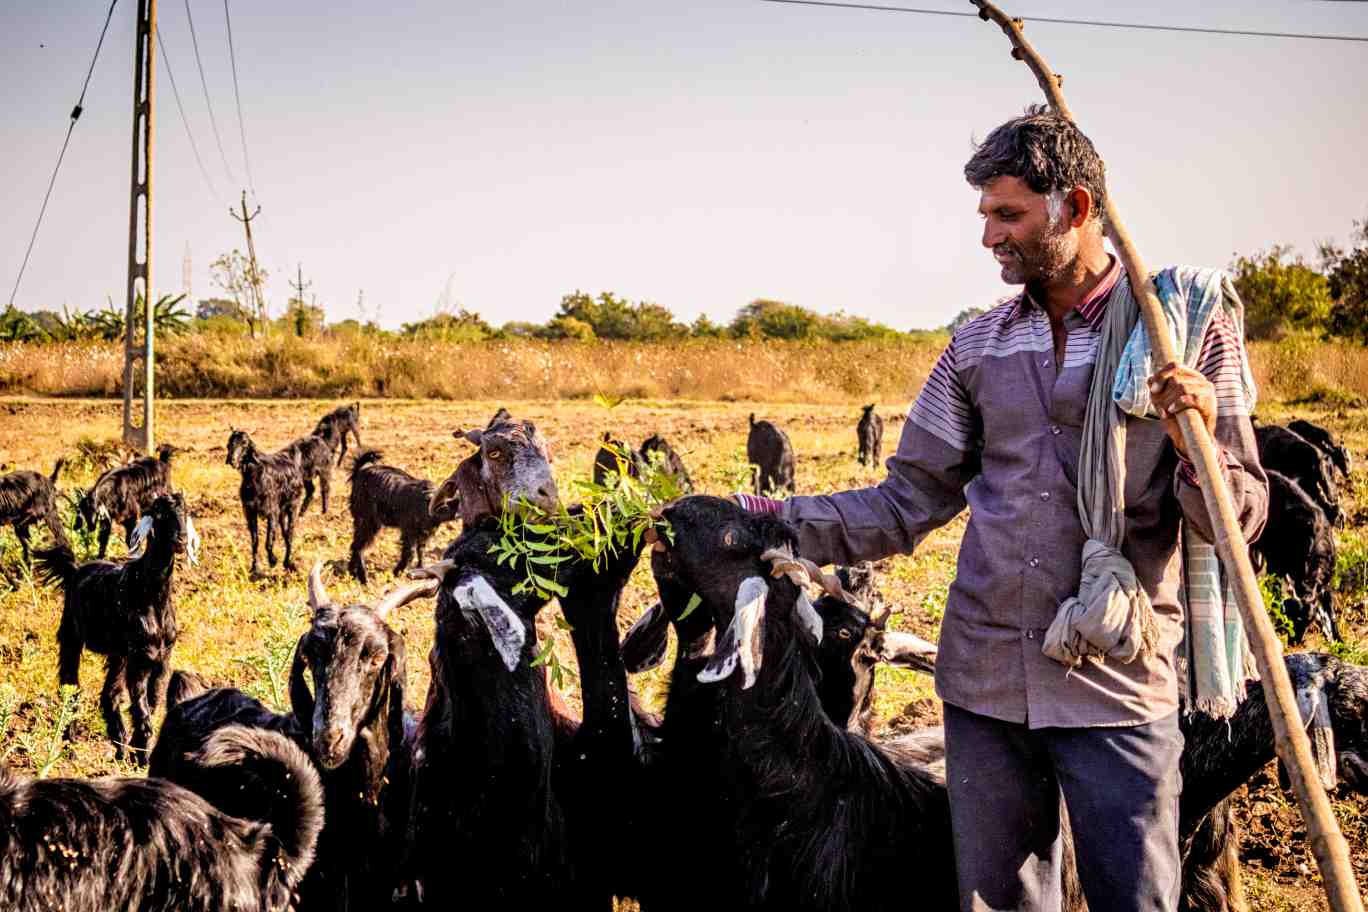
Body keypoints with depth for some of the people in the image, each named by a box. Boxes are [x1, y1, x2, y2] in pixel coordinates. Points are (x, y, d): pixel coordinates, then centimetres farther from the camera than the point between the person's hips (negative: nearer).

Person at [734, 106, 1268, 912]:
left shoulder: (1186, 326, -2)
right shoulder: (979, 348, 9)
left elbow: (1238, 519, -4)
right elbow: (911, 499, 8)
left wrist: (1198, 448, -24)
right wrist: (779, 522, -1)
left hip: (1118, 688, -4)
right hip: (985, 683, 4)